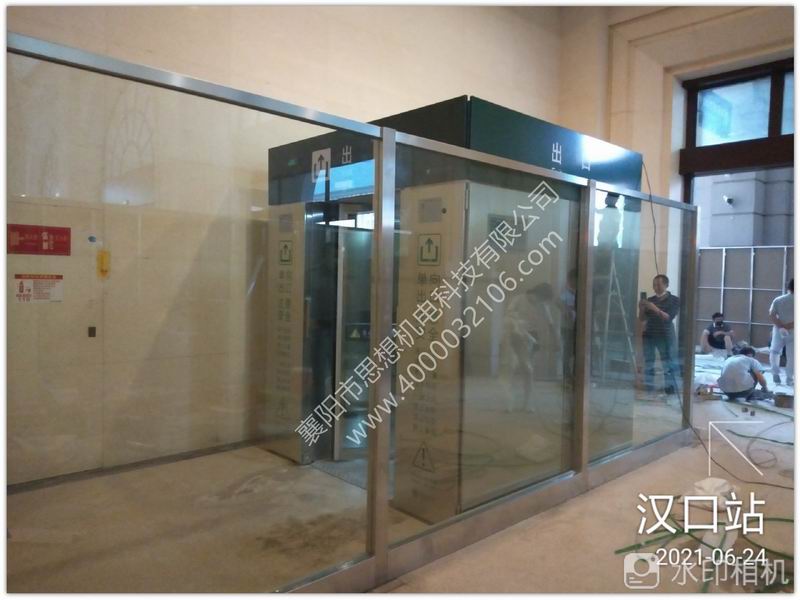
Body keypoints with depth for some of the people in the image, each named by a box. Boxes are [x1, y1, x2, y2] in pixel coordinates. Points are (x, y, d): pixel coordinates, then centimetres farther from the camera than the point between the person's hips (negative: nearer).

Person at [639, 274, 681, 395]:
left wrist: (656, 309, -22)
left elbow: (669, 318, -11)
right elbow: (642, 319, 7)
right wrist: (641, 308, -11)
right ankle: (649, 390, 5)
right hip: (648, 335, 3)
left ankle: (672, 391, -3)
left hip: (665, 336, -3)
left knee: (670, 365, -5)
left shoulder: (674, 300, 2)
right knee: (648, 364, 1)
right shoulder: (650, 300, 10)